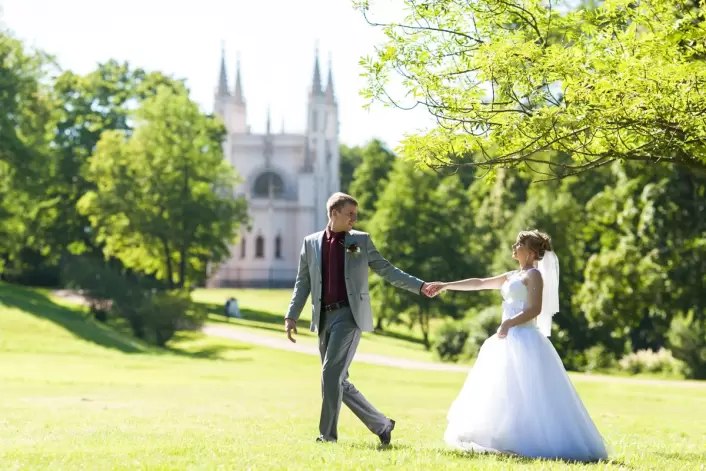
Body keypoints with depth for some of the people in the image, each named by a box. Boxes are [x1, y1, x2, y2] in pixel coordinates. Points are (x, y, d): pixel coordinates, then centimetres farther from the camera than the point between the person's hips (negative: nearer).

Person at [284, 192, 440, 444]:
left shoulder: (361, 240, 7)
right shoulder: (311, 242, 11)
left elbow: (386, 270, 10)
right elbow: (303, 283, 13)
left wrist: (420, 286, 2)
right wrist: (291, 316, 5)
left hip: (349, 315, -4)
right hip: (324, 318, 4)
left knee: (331, 372, -16)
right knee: (337, 380, 5)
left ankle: (328, 433, -7)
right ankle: (381, 424, 17)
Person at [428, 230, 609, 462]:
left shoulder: (534, 275, -5)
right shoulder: (512, 277, 20)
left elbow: (535, 309, -16)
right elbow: (479, 283, 23)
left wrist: (510, 323, -28)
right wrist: (446, 286, 21)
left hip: (525, 341, -9)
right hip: (509, 341, 9)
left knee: (527, 395, -13)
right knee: (506, 394, 7)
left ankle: (537, 444, -13)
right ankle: (513, 441, 7)